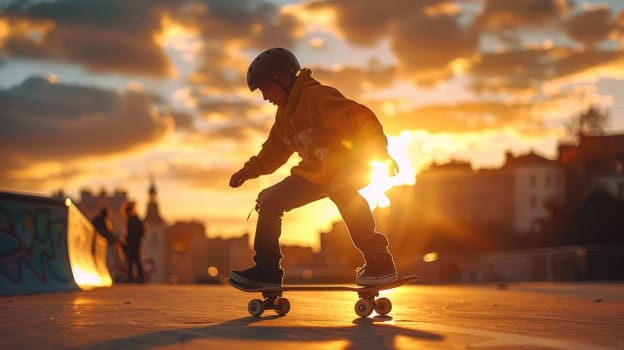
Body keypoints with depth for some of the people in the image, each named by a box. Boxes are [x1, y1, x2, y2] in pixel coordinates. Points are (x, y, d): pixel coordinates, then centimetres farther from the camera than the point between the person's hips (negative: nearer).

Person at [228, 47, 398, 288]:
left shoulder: (316, 96, -20)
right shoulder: (284, 115, 10)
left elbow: (360, 117, -29)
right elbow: (273, 152, 25)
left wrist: (380, 152, -37)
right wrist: (247, 172, 16)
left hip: (351, 164, -9)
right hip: (316, 173, 9)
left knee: (339, 188, -43)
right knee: (269, 200, 4)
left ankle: (379, 261, -36)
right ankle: (267, 270, 13)